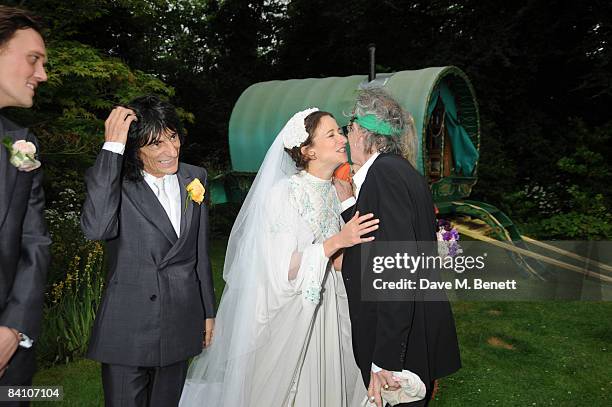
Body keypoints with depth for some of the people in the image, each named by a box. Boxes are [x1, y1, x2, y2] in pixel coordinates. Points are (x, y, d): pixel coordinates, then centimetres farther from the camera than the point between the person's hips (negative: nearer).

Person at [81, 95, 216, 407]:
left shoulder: (194, 178, 2)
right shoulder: (112, 179, -10)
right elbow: (96, 228, -32)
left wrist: (208, 311, 13)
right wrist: (112, 147, -28)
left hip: (180, 325, 4)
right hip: (127, 329, -4)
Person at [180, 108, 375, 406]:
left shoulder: (336, 192, 3)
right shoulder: (284, 192, -17)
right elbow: (282, 270, -21)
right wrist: (336, 242, -26)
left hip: (326, 313, 6)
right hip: (288, 315, -6)